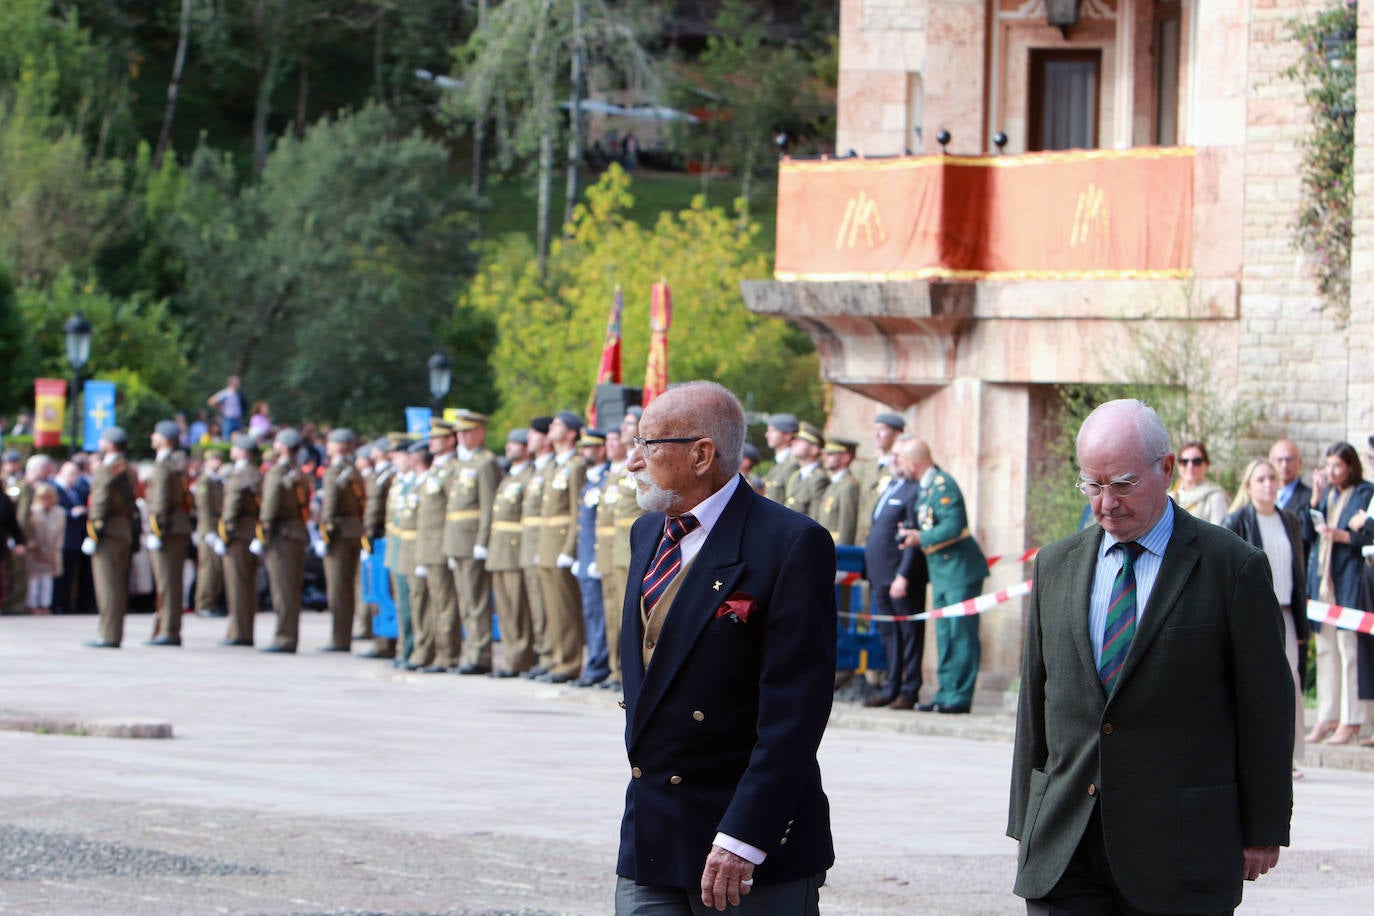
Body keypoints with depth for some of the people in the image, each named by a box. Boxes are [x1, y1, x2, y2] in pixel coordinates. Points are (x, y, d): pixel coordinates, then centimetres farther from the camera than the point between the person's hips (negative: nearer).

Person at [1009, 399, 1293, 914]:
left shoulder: (1232, 567, -3)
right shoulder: (1055, 566, 11)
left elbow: (1267, 708, -1)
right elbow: (1035, 702, 14)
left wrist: (1263, 833, -1)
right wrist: (1026, 823, 11)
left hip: (1179, 847, -3)